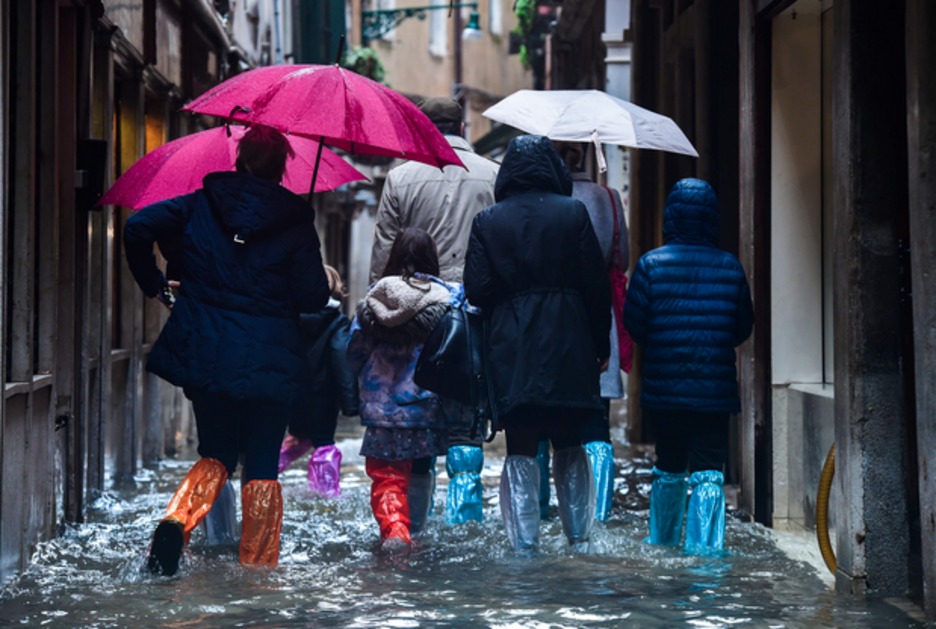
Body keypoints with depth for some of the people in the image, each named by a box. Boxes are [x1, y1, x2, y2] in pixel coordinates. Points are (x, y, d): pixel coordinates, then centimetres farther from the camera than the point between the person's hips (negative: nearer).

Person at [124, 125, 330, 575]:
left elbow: (138, 228, -5)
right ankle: (258, 567, 9)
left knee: (216, 454, 16)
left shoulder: (199, 206, 3)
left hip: (204, 353, 2)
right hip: (269, 361, -2)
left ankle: (178, 518, -12)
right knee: (262, 465, 9)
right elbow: (313, 297, -7)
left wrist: (155, 285, 5)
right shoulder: (296, 223, -4)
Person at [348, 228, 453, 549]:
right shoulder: (445, 298, -7)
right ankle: (413, 530, 27)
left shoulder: (373, 297, -1)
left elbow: (354, 353, 6)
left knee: (386, 474, 5)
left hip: (381, 407, 0)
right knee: (419, 471, 18)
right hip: (425, 407, 0)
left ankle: (392, 528, -15)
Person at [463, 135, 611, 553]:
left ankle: (525, 545, 0)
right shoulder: (573, 213, -1)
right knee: (570, 448, 14)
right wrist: (601, 346, 6)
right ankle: (579, 539, 13)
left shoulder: (487, 222, 0)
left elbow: (476, 290, -4)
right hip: (568, 349, 1)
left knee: (521, 453, 4)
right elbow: (596, 284, -1)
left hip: (511, 352, -1)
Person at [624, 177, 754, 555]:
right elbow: (743, 328, 7)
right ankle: (705, 545, -7)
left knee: (669, 466, 16)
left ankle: (662, 538, 27)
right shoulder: (730, 267, -1)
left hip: (664, 387, 1)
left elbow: (634, 322, -3)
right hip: (715, 390, -1)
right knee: (709, 469, 1)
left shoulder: (651, 264, -6)